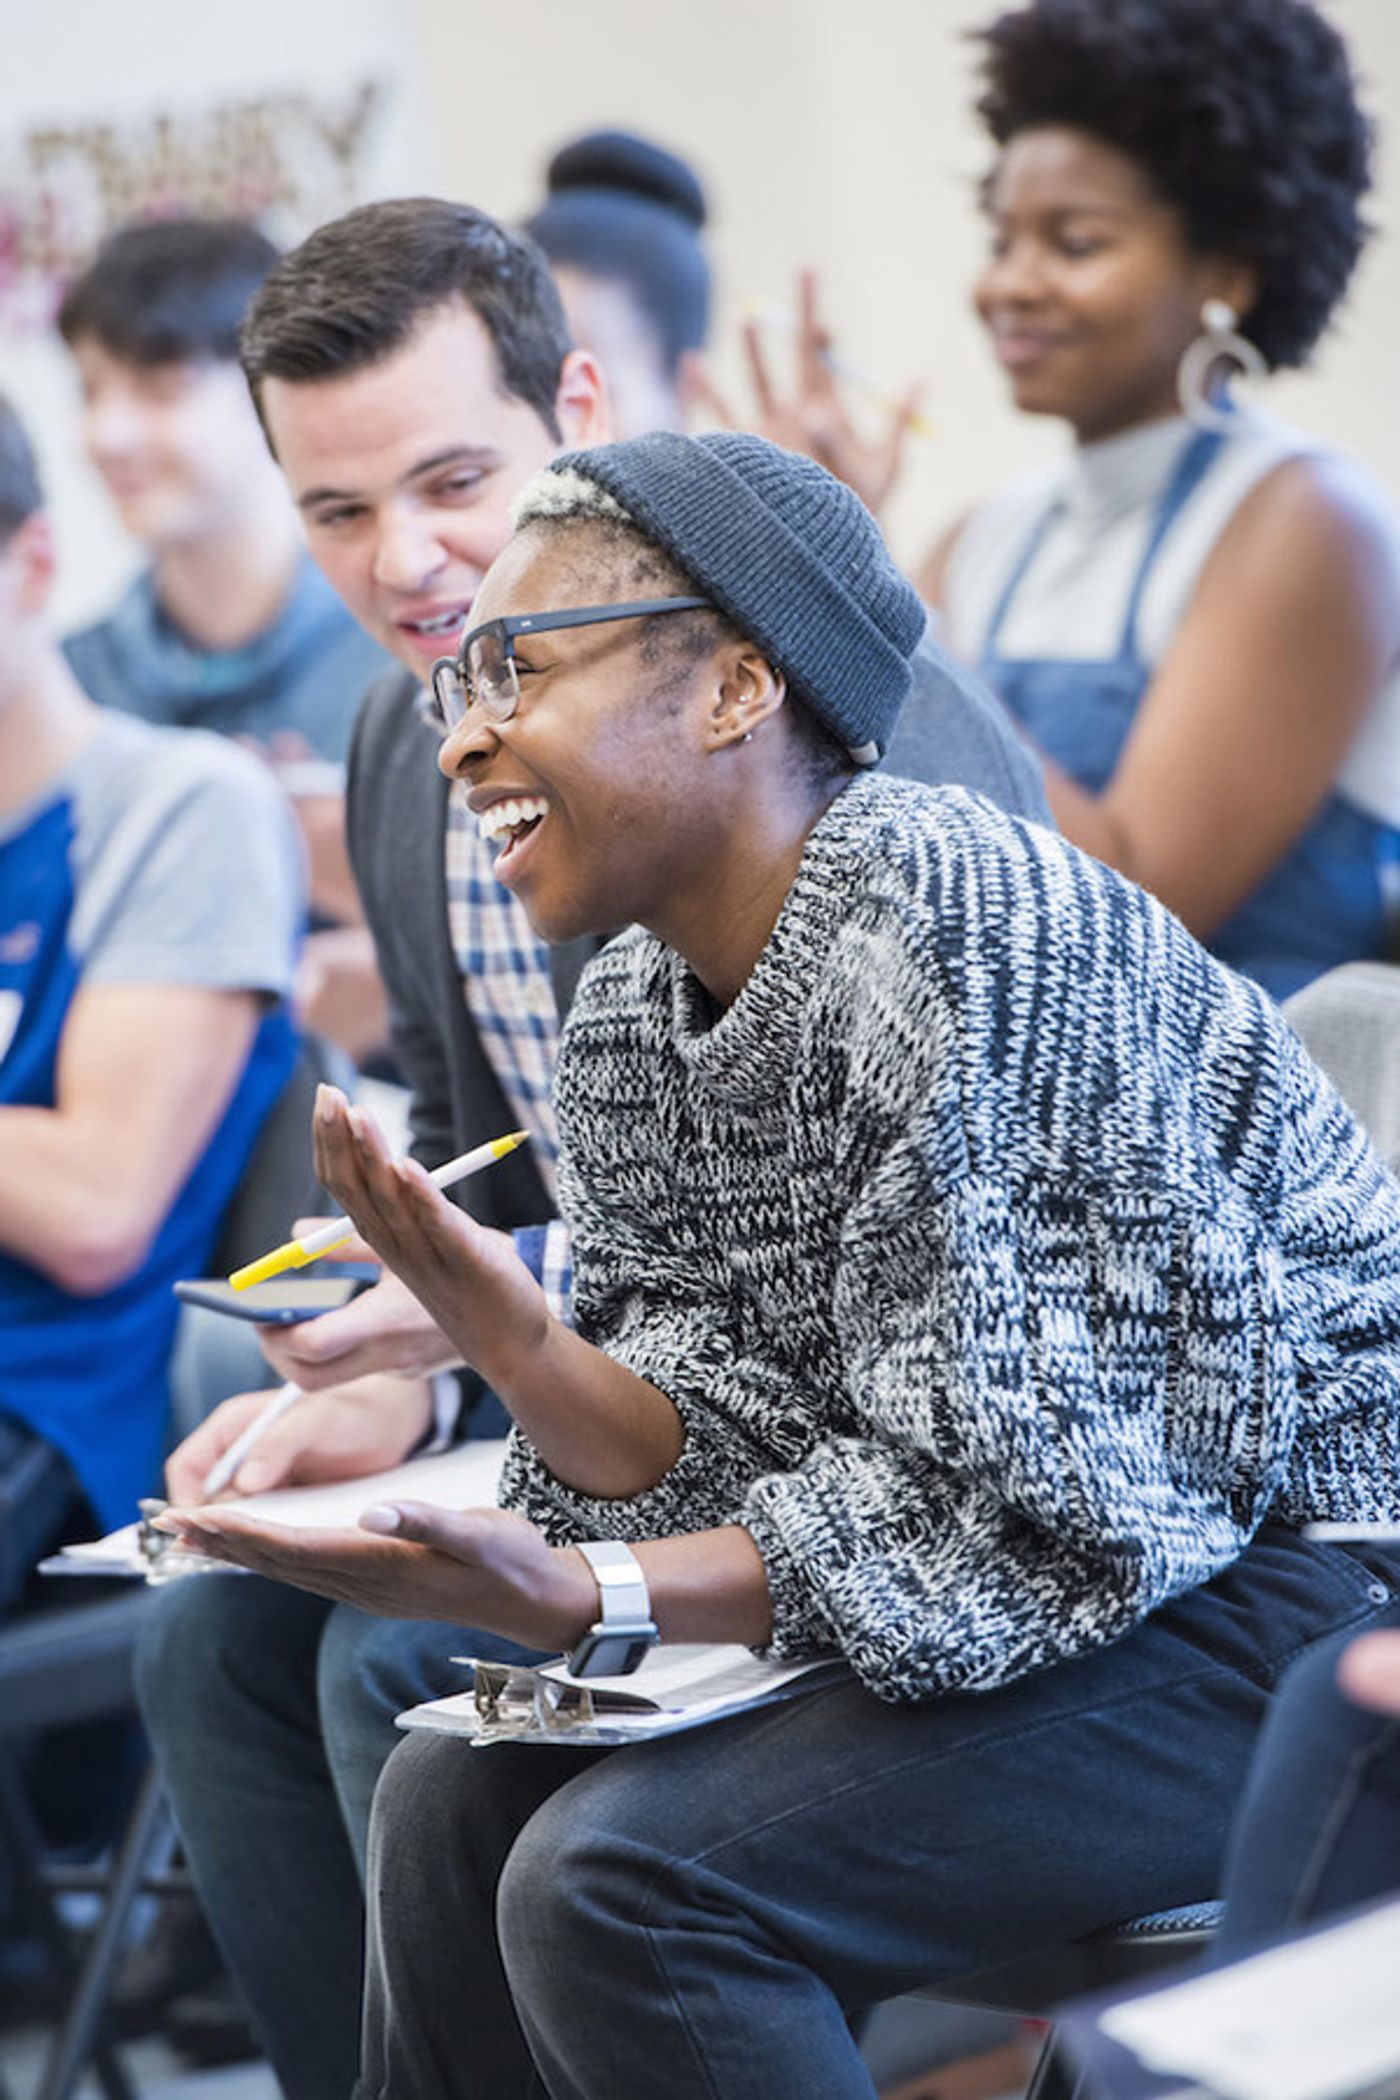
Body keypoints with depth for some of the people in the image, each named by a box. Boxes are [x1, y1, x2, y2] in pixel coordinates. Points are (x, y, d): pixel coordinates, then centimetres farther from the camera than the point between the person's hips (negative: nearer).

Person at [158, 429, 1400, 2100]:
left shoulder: (945, 922, -22)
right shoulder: (623, 1016, 6)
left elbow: (1002, 1496, -24)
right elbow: (703, 1461, 3)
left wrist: (573, 1600, -29)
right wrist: (502, 1331, -16)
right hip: (1075, 1575, 9)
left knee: (619, 1879, -20)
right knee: (457, 1801, 5)